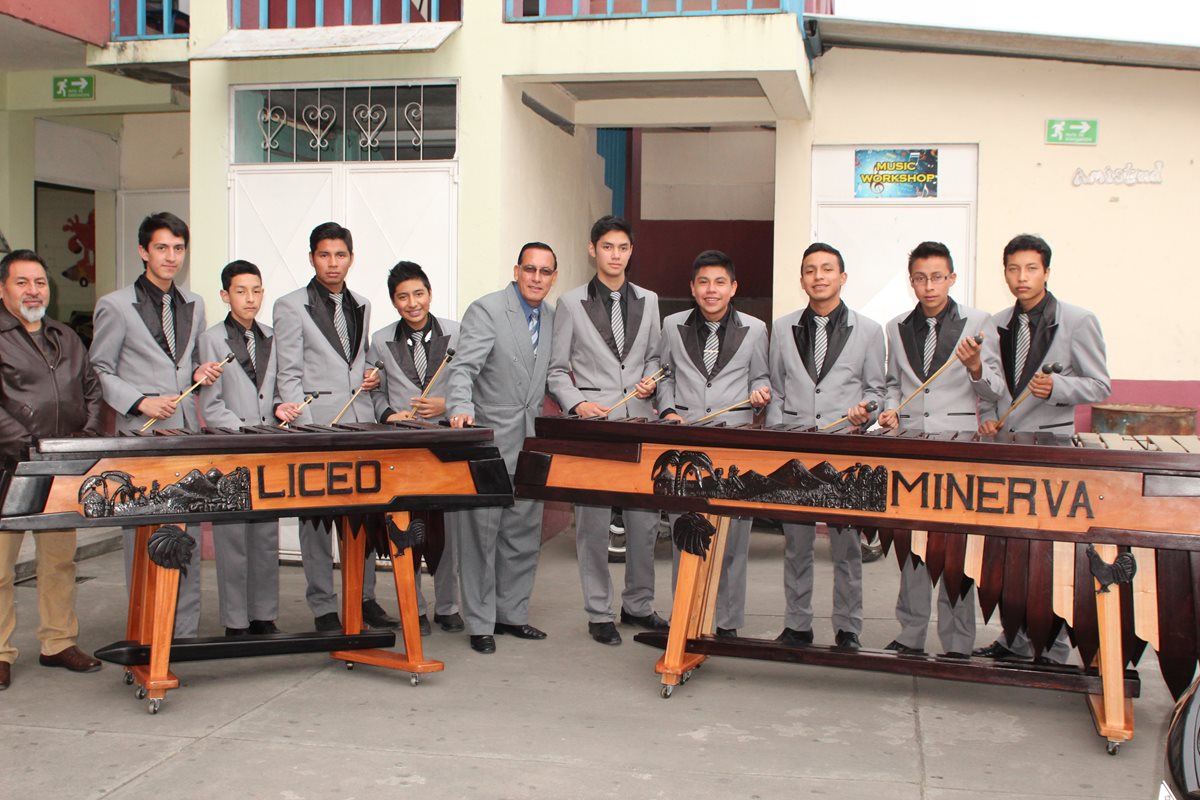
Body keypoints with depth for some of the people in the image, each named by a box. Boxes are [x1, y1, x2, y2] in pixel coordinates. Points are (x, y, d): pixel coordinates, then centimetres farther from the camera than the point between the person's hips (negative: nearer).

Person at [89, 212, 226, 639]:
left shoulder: (194, 305, 15)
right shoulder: (115, 306, -1)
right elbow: (99, 371, 0)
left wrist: (201, 373, 2)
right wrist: (140, 402, -13)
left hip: (188, 434, 5)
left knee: (188, 535, 7)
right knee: (143, 536, -1)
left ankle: (186, 632, 16)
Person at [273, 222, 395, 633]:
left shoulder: (361, 306, 15)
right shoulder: (291, 306, -1)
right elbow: (288, 376, -5)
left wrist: (371, 376, 5)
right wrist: (307, 431, -14)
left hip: (361, 423, 5)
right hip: (316, 424, -5)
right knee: (316, 516, 0)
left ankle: (364, 597, 19)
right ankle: (323, 607, 8)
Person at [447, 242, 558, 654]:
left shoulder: (551, 316, 11)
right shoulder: (486, 310, -10)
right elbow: (463, 366, -20)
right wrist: (461, 408, -35)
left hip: (531, 439, 7)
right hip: (489, 438, -7)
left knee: (524, 531, 12)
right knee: (482, 530, 0)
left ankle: (512, 614, 24)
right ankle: (480, 624, 9)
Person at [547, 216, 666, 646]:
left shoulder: (648, 301, 12)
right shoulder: (571, 303, 2)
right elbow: (557, 369, 3)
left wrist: (651, 380, 0)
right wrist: (577, 404, -11)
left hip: (640, 420, 3)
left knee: (645, 519, 6)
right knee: (593, 522, -1)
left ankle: (638, 605, 22)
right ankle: (599, 614, 11)